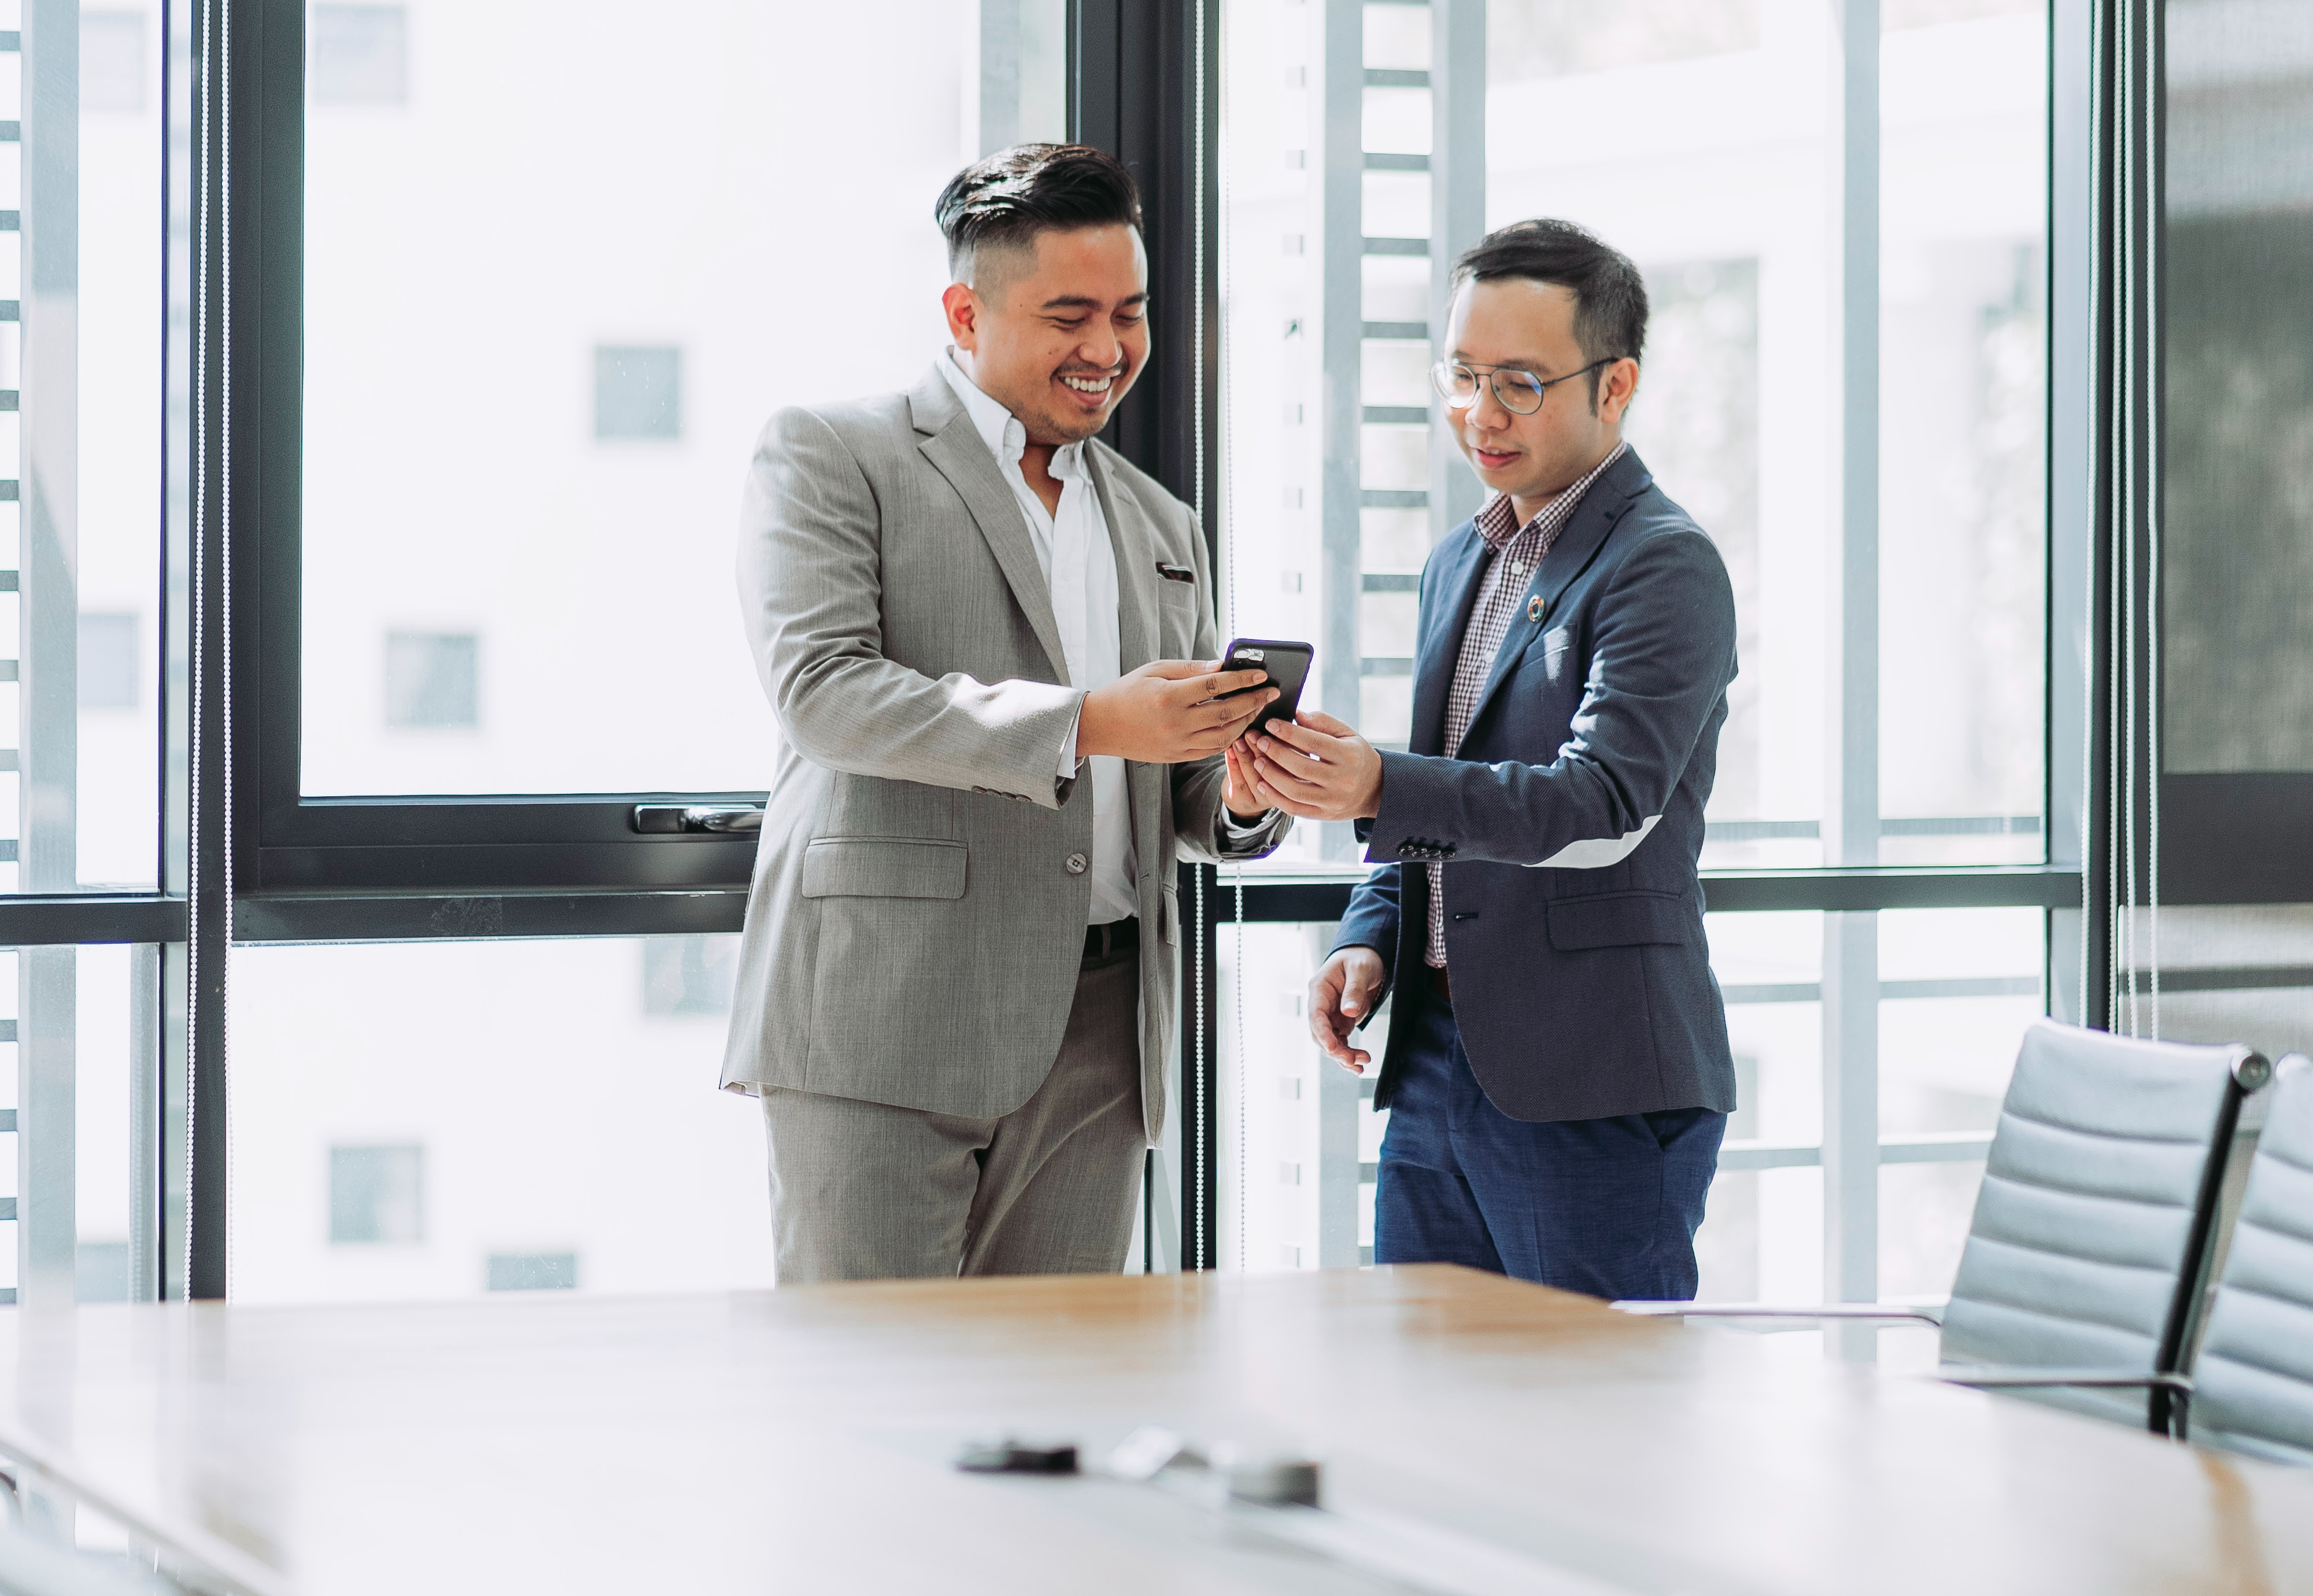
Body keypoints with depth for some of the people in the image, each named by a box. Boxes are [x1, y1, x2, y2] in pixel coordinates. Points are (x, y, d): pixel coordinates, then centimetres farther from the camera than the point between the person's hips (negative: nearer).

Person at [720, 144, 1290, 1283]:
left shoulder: (1160, 528, 22)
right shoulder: (829, 457, 3)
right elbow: (821, 689, -12)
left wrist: (1241, 795, -2)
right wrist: (1081, 722, -20)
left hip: (1094, 1049, 5)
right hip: (884, 1023, -5)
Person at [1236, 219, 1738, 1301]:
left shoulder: (1665, 566, -9)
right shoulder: (1461, 563, 17)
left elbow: (1607, 805, -22)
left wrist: (1380, 789, -35)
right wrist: (1370, 940, 6)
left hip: (1595, 1090, -8)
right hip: (1433, 1066, 8)